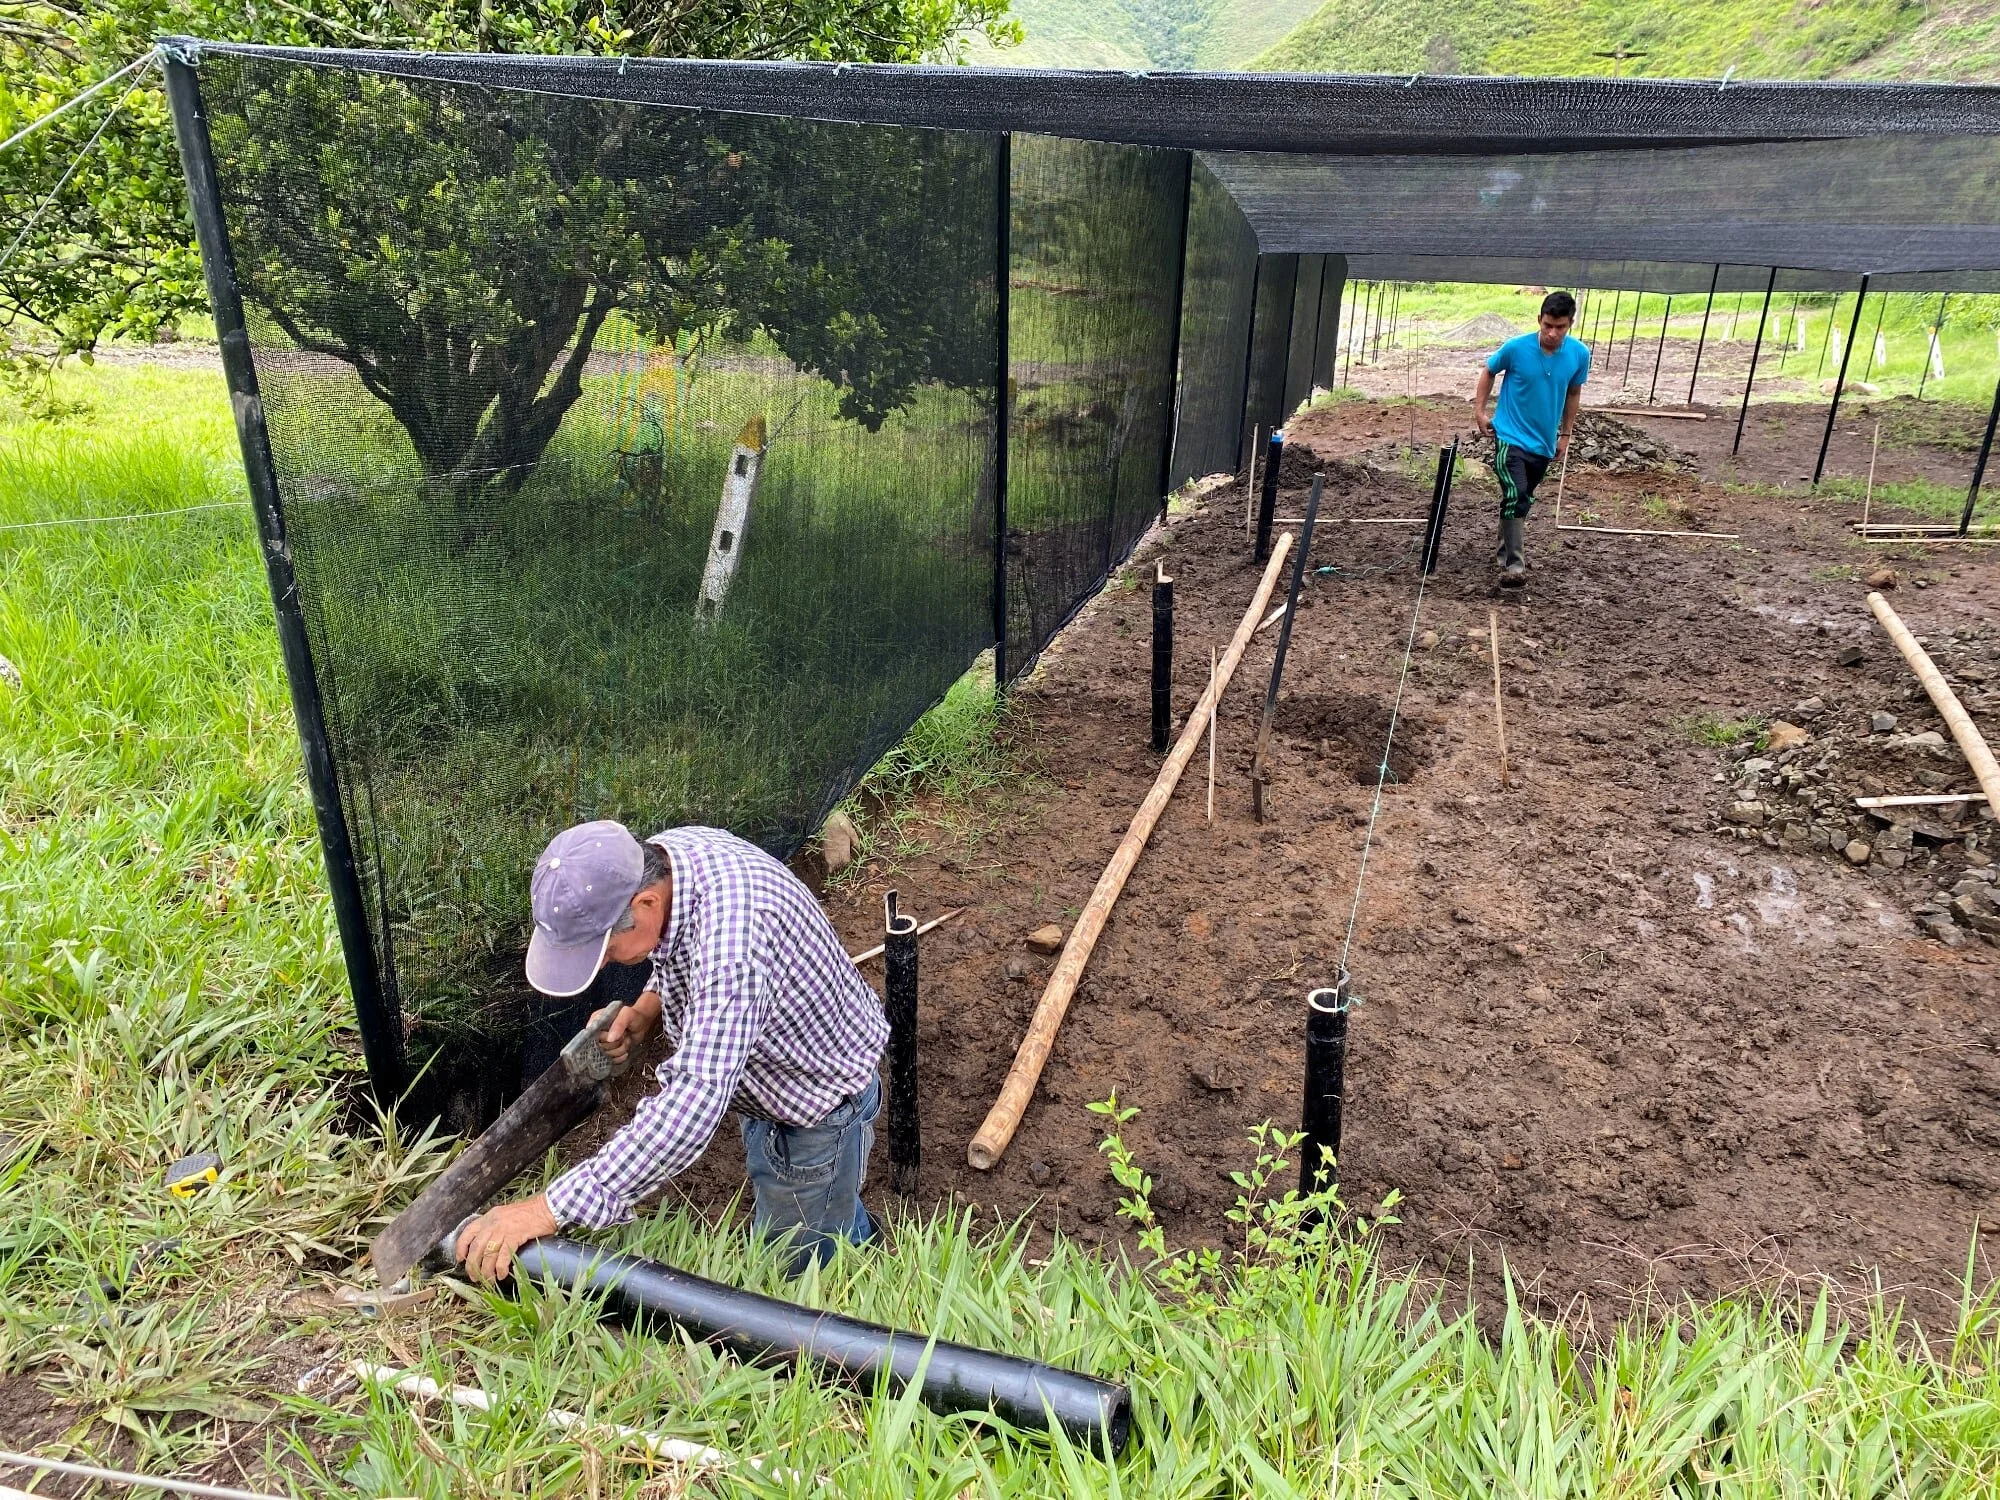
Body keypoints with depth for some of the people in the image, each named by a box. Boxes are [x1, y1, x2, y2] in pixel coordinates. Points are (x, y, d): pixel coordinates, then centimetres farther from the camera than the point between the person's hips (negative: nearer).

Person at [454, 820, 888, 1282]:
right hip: (767, 1081, 9)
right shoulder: (652, 860, -16)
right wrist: (647, 1010, -15)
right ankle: (862, 1237, 58)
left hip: (820, 1101, -9)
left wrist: (549, 1209, -49)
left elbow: (695, 1103, -50)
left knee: (794, 1271, 11)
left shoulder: (731, 939, -46)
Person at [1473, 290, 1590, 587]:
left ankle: (1506, 551, 37)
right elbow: (1488, 372, 5)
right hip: (1510, 437, -4)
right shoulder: (1515, 348, -15)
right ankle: (1514, 566, -18)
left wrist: (1565, 434, 13)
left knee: (1523, 500, 17)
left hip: (1544, 443, 4)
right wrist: (1479, 410, 1)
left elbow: (1573, 393, 11)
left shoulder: (1580, 354, -6)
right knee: (1515, 496, -19)